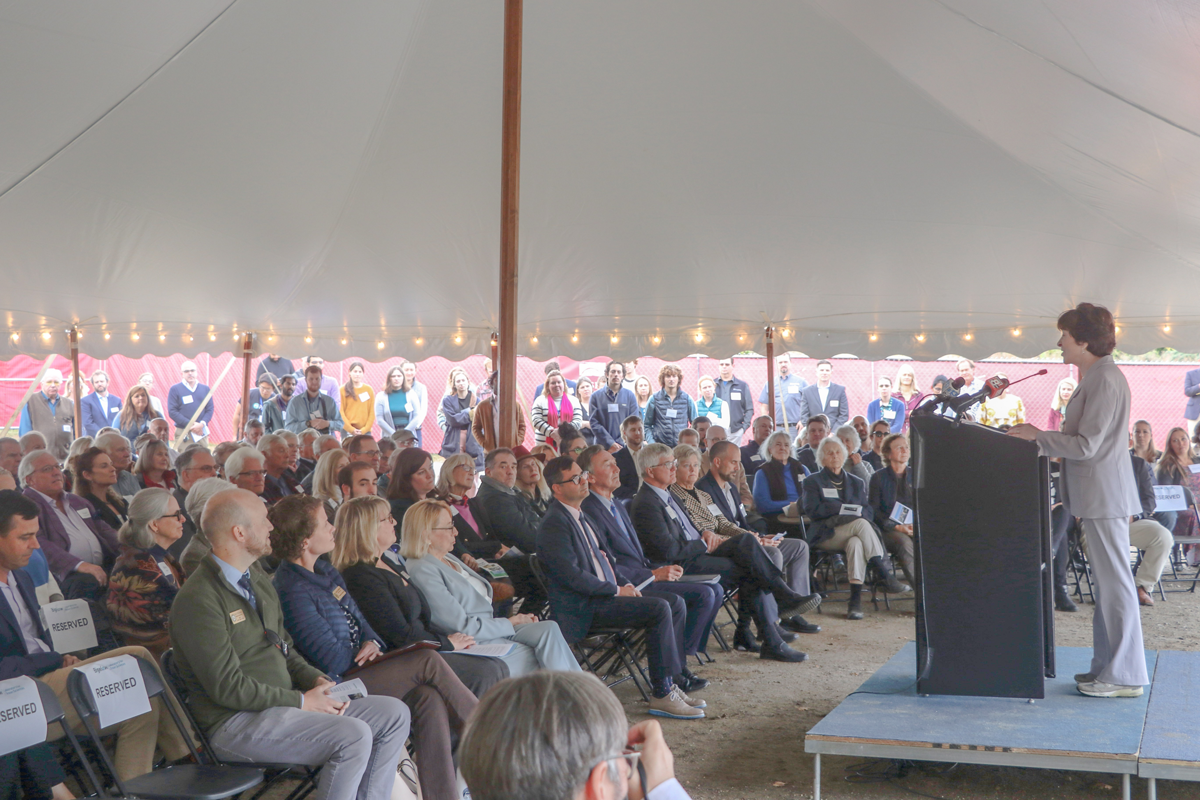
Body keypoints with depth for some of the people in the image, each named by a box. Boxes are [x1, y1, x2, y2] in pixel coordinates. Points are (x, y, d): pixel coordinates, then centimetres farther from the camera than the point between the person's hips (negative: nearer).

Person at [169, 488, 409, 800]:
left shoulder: (259, 580, 14)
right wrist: (300, 701, -15)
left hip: (283, 704, 9)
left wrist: (317, 680, 2)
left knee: (394, 714, 0)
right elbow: (227, 686, -19)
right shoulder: (197, 599, -16)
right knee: (354, 736, -27)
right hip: (235, 723, -9)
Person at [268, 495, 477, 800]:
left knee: (428, 697, -18)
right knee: (428, 662, -17)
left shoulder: (324, 570, 14)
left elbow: (360, 621, 20)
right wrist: (365, 651, 1)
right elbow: (333, 661, -18)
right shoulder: (292, 590, -16)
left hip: (358, 671, 8)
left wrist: (373, 644, -3)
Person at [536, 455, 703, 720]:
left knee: (676, 604, 0)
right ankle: (662, 694, -19)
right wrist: (616, 591, -15)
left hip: (606, 593, 10)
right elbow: (572, 576, -21)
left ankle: (666, 683, 2)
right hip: (584, 607, -10)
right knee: (659, 608, -23)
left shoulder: (579, 515, 17)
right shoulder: (554, 523, -14)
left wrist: (624, 583, 8)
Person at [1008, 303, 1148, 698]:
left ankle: (1124, 676, 2)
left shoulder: (1105, 380, -17)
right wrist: (1042, 438, 13)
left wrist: (1038, 436, -12)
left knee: (1114, 584, -5)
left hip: (1104, 498, -11)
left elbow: (1086, 445, -21)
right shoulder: (1096, 377, 16)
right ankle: (1107, 666, 23)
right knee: (1106, 584, 14)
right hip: (1098, 498, 11)